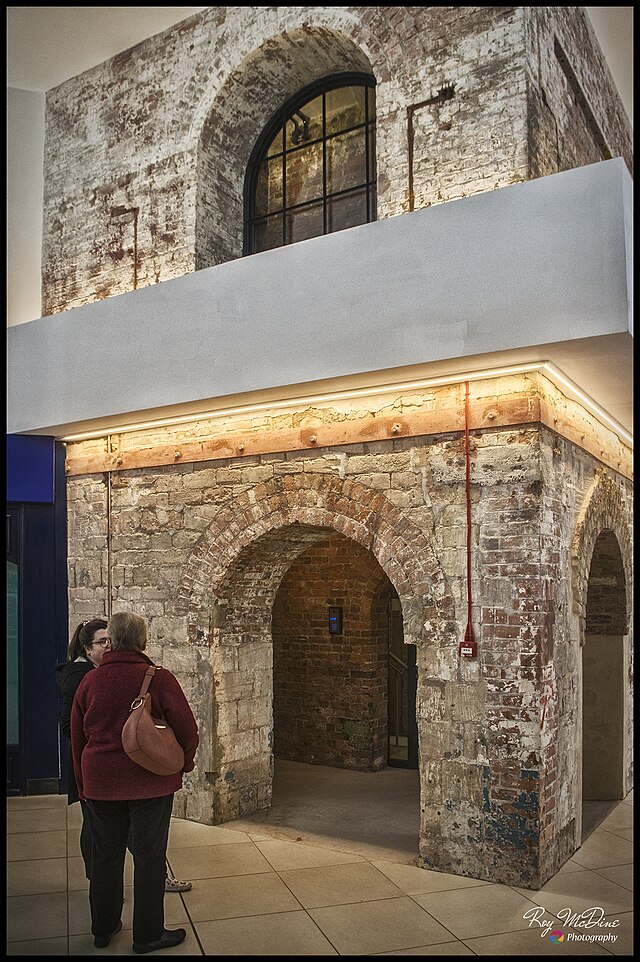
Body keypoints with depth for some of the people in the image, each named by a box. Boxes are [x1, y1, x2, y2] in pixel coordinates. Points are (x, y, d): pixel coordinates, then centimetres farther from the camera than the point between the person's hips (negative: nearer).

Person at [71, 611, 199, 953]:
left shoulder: (89, 681, -3)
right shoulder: (159, 679, -15)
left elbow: (77, 736, 7)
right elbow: (187, 729, -12)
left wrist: (83, 784, 19)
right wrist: (183, 764, 7)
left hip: (101, 783, 4)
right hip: (151, 783, -4)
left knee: (105, 854, 19)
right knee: (149, 857, 10)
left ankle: (103, 927, 33)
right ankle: (147, 934, 20)